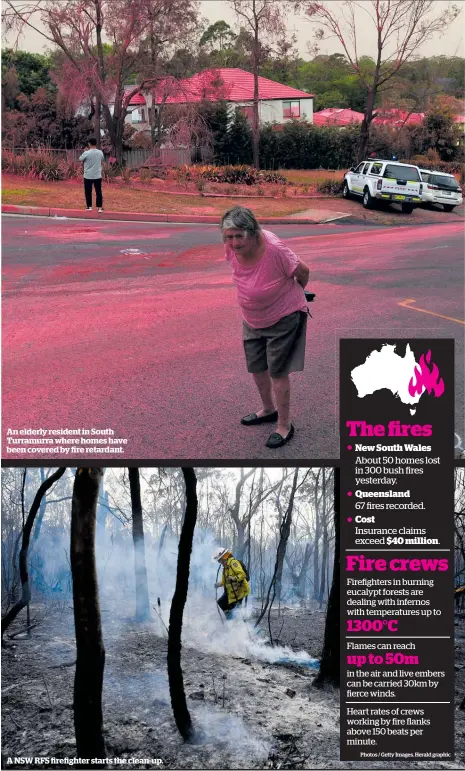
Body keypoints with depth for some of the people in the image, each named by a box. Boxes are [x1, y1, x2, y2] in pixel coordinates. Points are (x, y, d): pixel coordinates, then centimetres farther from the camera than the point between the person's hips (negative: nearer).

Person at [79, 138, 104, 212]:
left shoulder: (87, 153, -14)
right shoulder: (100, 152, -3)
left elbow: (80, 159, 3)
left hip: (88, 176, -2)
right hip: (98, 176, 2)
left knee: (88, 192, 10)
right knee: (98, 192, 5)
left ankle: (89, 206, 14)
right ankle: (100, 207, 3)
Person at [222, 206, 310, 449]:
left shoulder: (274, 249, -35)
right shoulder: (232, 249, -18)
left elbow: (302, 271, -17)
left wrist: (295, 293, 3)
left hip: (283, 318, -6)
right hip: (252, 319, 6)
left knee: (278, 372, -1)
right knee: (256, 367, 19)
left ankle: (284, 425, 16)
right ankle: (269, 409, 44)